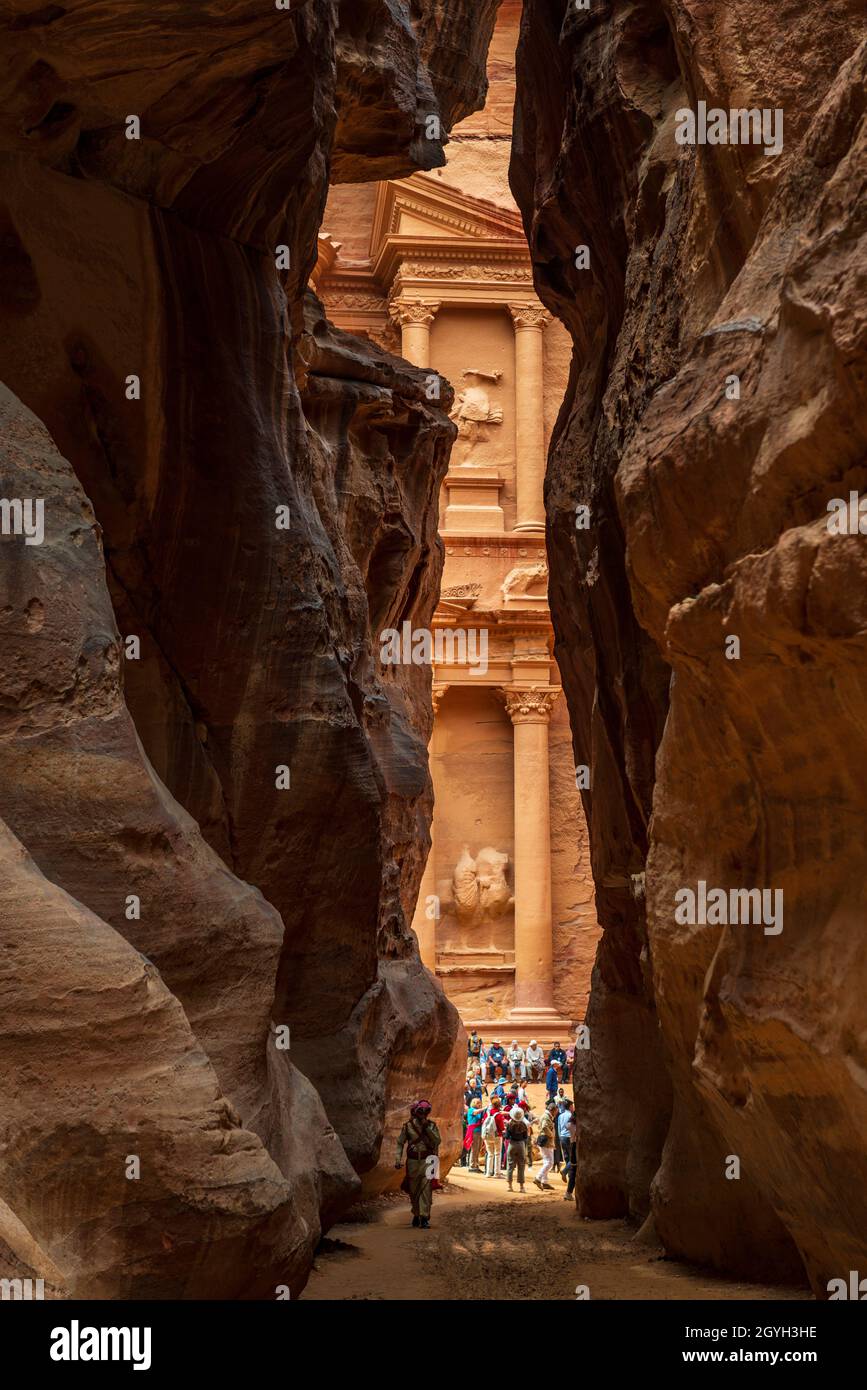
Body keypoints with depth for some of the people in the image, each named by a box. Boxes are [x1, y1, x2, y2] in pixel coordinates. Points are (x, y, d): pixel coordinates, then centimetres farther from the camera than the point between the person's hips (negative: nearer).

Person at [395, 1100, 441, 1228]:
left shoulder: (432, 1125, 5)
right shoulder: (408, 1126, 3)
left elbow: (438, 1141, -6)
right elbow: (400, 1143, 7)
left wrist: (427, 1128, -12)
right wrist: (398, 1159, -2)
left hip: (427, 1161, -1)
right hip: (412, 1161, 1)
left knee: (426, 1189, -12)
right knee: (413, 1190, 8)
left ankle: (424, 1217, -13)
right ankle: (416, 1215, 25)